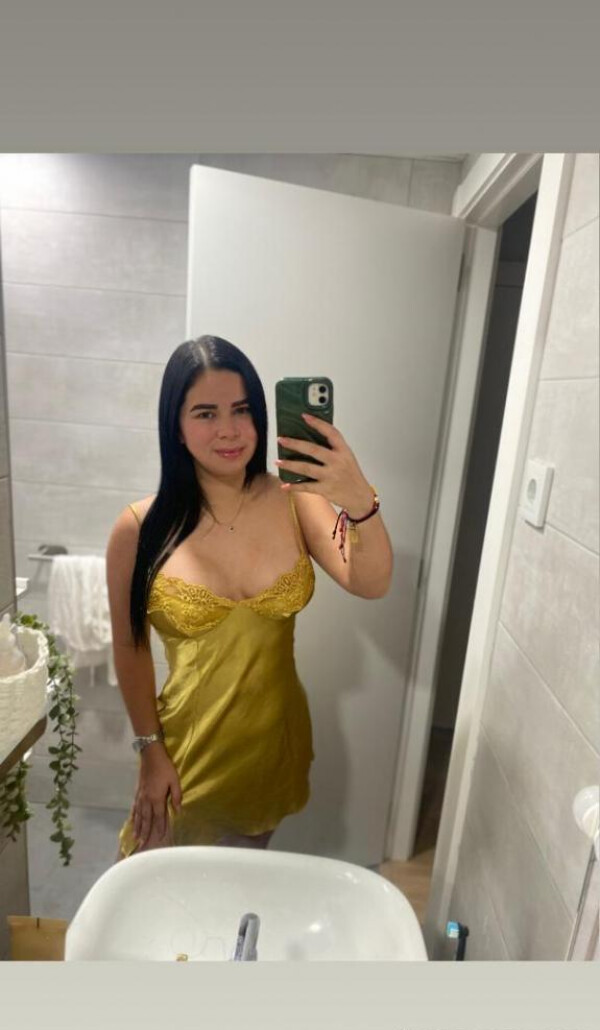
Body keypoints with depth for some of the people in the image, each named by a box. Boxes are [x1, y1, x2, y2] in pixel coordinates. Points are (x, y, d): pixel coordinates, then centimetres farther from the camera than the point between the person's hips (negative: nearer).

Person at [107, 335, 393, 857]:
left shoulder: (295, 501, -13)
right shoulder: (140, 528, -16)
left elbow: (370, 584, -25)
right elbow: (130, 647, -6)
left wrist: (360, 502, -43)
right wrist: (150, 749, -2)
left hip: (277, 741, 2)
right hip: (191, 747, -1)